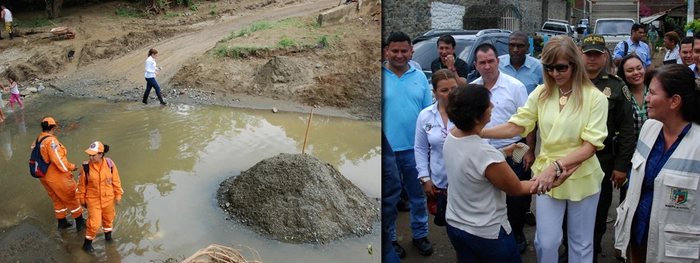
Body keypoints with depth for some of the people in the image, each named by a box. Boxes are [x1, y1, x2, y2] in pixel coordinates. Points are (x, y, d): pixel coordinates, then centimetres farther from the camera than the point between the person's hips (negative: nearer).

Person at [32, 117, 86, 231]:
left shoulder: (37, 141, 3)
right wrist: (71, 167, -15)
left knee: (58, 199, 24)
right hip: (57, 177, -8)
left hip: (44, 177, 8)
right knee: (72, 198, 9)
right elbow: (58, 159, -29)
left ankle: (62, 222, 38)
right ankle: (80, 222, 20)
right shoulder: (51, 140, -23)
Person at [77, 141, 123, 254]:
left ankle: (107, 232, 52)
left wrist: (118, 195, 2)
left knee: (108, 217, 22)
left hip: (108, 198, 2)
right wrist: (82, 199, 2)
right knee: (94, 223, -3)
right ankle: (87, 243, 21)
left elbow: (116, 181, -3)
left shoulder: (110, 164, -16)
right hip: (93, 200, -2)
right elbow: (81, 184, -6)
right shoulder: (86, 167, -19)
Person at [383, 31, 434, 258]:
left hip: (415, 149, 3)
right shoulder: (380, 76, -5)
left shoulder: (419, 76, 5)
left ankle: (420, 235, 33)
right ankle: (390, 239, 29)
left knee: (418, 195, 16)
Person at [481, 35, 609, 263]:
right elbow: (516, 126, -7)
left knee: (581, 244, 16)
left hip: (581, 178, -2)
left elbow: (591, 146, -18)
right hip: (547, 175, 2)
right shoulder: (541, 93, -3)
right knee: (546, 242, 9)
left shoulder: (594, 98, -14)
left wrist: (557, 166, -33)